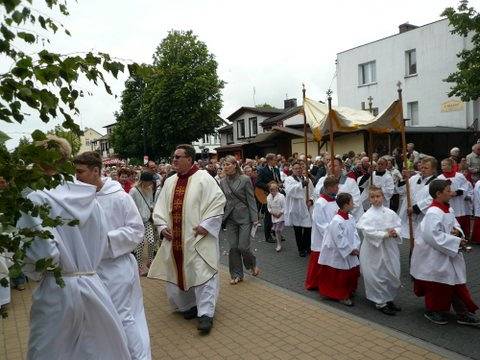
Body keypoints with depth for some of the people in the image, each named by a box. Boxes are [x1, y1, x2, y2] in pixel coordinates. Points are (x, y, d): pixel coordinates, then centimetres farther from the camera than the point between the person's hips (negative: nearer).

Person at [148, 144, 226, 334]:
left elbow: (218, 202, -13)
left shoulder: (204, 179, -8)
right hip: (174, 239, 7)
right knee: (176, 273, 14)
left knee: (201, 273, -4)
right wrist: (162, 226, 1)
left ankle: (205, 314, 5)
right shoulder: (170, 182, 12)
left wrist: (205, 225, -18)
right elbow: (160, 207, 15)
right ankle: (187, 305, 34)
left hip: (198, 238, -6)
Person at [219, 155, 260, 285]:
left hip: (244, 217, -4)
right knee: (233, 247, 5)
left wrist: (255, 218, -9)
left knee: (243, 247, -6)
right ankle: (236, 274, 20)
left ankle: (252, 264, 25)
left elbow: (251, 200, -5)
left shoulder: (245, 179, -5)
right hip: (230, 218, 4)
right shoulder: (222, 182, 6)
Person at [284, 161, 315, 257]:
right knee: (298, 230, 5)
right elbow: (289, 191, -23)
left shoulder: (307, 179, 10)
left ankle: (307, 247, 27)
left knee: (308, 228, 6)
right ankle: (301, 249, 20)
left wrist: (311, 200, -9)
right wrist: (302, 184, -32)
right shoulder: (289, 180, -3)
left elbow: (312, 192, 10)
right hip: (296, 209, -3)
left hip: (307, 208, 3)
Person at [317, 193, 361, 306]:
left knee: (354, 272, 18)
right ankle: (342, 296, 23)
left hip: (350, 252, 8)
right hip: (338, 253, -8)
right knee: (341, 276, 6)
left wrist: (356, 248, -8)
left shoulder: (351, 218, 0)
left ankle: (349, 291, 39)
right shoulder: (336, 221, -26)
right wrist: (350, 250, -16)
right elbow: (339, 240, -23)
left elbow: (354, 233, 3)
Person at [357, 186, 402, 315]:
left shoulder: (390, 213, 3)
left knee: (393, 275, 14)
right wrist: (385, 234, -22)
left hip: (390, 249, 5)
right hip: (374, 250, -5)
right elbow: (368, 232, -20)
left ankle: (389, 299, 34)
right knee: (377, 277, 3)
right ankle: (380, 302, 19)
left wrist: (395, 232, -16)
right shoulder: (367, 215, -12)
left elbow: (398, 225, 6)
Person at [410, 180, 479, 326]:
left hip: (449, 255, 9)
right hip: (433, 257, -9)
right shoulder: (433, 213, -26)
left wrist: (457, 231, -6)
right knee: (436, 285, 8)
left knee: (456, 282, 14)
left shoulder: (448, 209, 4)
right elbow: (433, 236, -32)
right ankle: (432, 311, 28)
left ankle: (463, 313, 25)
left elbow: (454, 223, 18)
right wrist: (456, 242, -25)